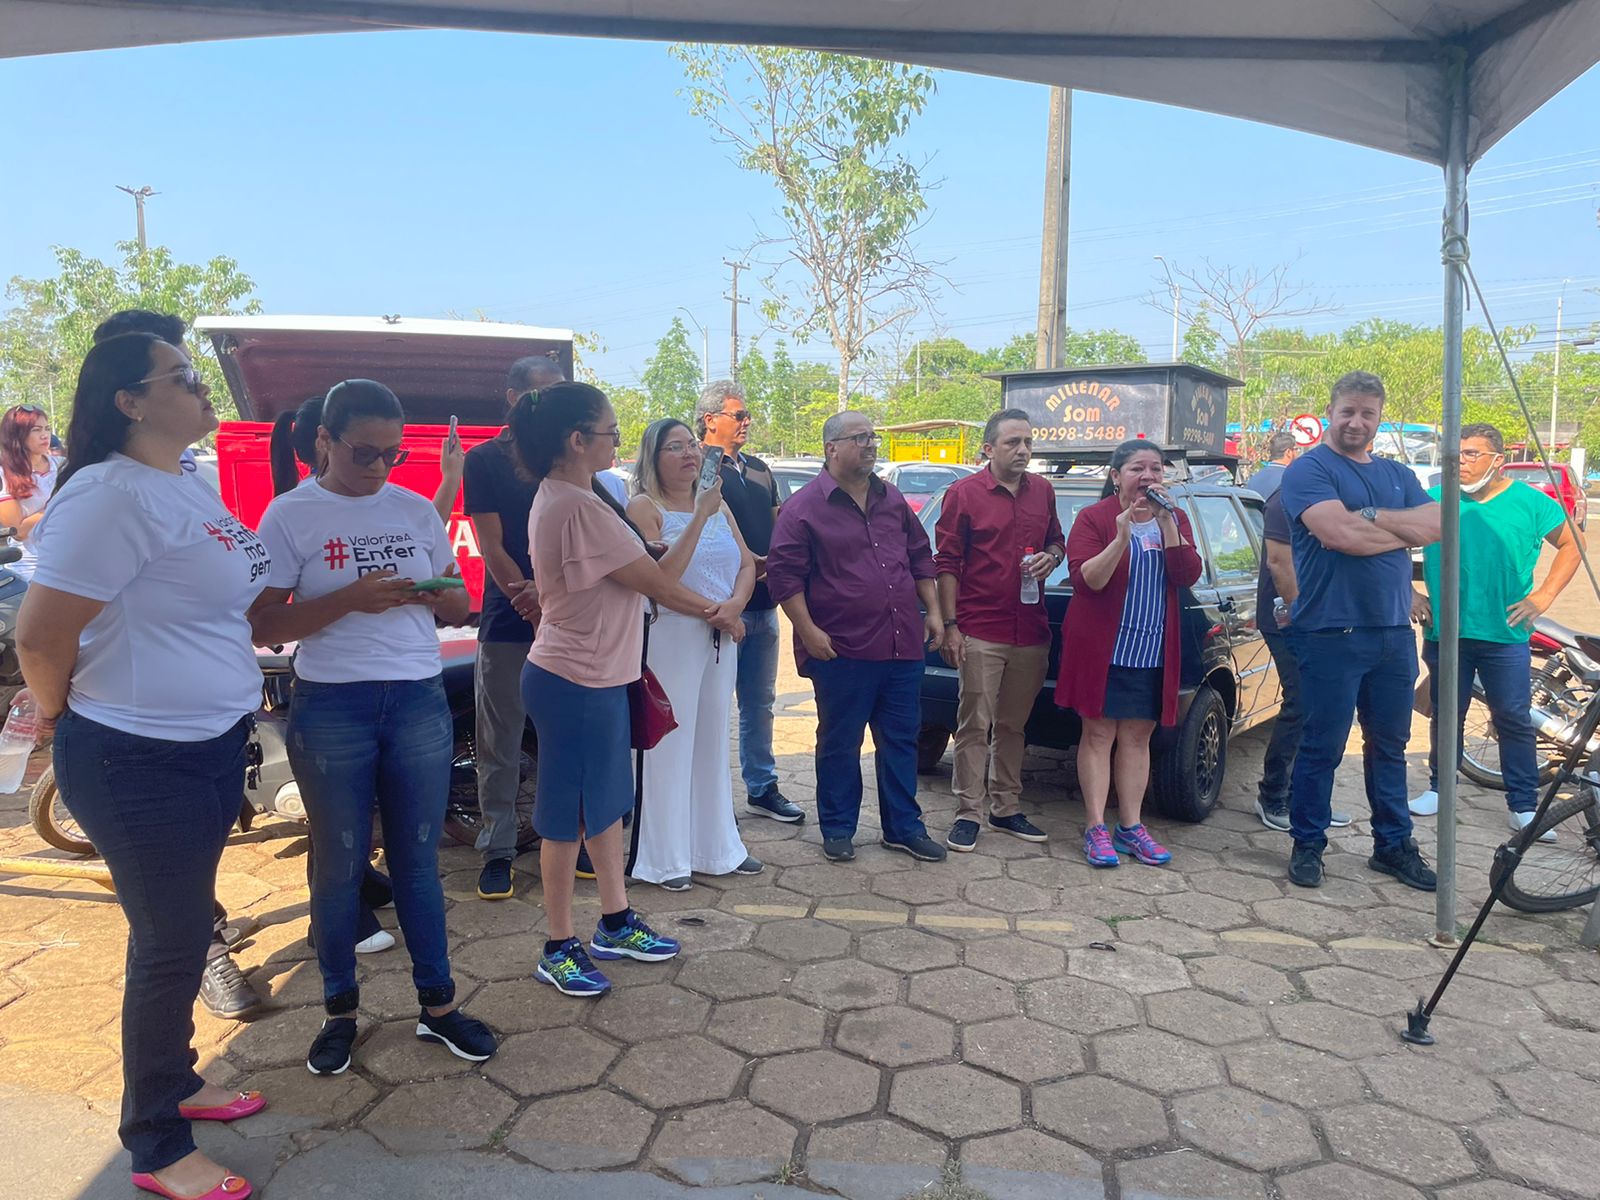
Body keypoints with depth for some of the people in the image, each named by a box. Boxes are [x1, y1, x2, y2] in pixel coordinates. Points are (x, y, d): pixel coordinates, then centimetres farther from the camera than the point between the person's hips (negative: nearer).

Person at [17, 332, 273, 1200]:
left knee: (183, 931, 21)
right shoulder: (112, 494, -21)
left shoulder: (188, 486, 9)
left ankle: (175, 1081, 42)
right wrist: (61, 715, -5)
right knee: (170, 943, 3)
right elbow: (40, 635, -21)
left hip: (210, 747, 9)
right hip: (139, 761, -9)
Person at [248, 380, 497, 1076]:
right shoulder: (290, 515, -3)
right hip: (330, 710, -3)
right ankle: (340, 1011, 27)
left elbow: (459, 609, 13)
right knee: (340, 864, 9)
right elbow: (263, 625, -8)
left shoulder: (416, 511, 8)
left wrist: (434, 595, -11)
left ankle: (437, 1005, 23)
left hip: (420, 703, 3)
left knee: (418, 860, 10)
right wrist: (352, 598, -21)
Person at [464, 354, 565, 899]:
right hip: (507, 623, -2)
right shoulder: (485, 460, 2)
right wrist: (533, 602, -16)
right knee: (499, 745, 3)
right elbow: (492, 545, -5)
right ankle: (497, 852, 12)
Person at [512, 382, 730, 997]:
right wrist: (713, 612, -1)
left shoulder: (560, 496, 10)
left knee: (606, 804, 18)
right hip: (576, 683, -10)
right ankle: (559, 950, 20)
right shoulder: (577, 507, -23)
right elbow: (652, 581, -16)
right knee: (568, 815, 4)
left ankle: (616, 924, 33)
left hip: (596, 676, 10)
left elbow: (636, 578, 10)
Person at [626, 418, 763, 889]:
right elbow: (660, 577, -18)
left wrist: (734, 605, -11)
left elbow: (747, 565, 9)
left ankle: (717, 848, 25)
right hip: (671, 634, -6)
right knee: (670, 744, -2)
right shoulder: (644, 507, -6)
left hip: (722, 635, 6)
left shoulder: (718, 505, 12)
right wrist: (699, 517, -22)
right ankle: (667, 859, 9)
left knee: (713, 741, 14)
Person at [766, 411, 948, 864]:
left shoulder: (892, 500, 14)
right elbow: (783, 574, -8)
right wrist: (808, 631, -13)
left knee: (901, 741, 12)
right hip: (842, 651, -5)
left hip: (902, 645, 5)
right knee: (839, 745, 7)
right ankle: (838, 829, 22)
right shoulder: (804, 507, -5)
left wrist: (933, 611, 13)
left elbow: (920, 558, 21)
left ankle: (903, 827, 25)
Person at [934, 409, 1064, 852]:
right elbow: (946, 563, -4)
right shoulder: (964, 493, -3)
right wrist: (949, 626, -9)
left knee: (1013, 725, 13)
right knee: (975, 725, -1)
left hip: (1031, 632, 5)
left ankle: (1006, 808, 24)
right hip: (981, 632, -5)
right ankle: (969, 813, 8)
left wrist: (1052, 557, -1)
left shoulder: (1042, 491, 11)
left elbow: (1056, 541, 24)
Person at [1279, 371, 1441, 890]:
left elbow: (1436, 525, -1)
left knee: (1389, 745, 15)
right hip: (1332, 633, -6)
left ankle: (1394, 844, 27)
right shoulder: (1309, 470, -5)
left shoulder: (1397, 475, 15)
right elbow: (1339, 534, -21)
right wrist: (1406, 530, -5)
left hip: (1394, 633, 6)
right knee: (1321, 748, 1)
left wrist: (1372, 516, -15)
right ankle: (1307, 845, 14)